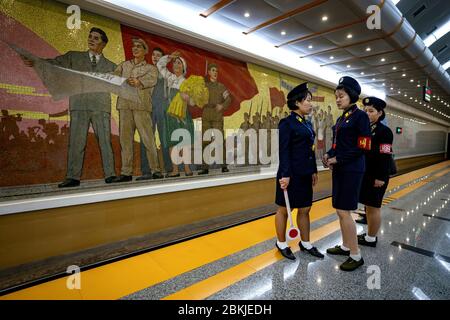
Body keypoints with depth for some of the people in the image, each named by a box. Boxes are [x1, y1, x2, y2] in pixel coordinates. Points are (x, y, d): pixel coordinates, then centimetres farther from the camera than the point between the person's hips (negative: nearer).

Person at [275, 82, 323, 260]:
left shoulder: (307, 124, 14)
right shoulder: (287, 123, -10)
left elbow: (310, 149, 16)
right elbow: (284, 151, -15)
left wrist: (314, 171, 15)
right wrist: (285, 175, -19)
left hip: (305, 174, 8)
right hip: (292, 174, -8)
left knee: (305, 209, 15)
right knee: (284, 210, 6)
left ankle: (305, 243, 31)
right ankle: (281, 244, 23)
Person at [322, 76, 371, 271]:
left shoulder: (360, 116, -10)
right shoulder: (341, 119, 14)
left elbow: (362, 147, -15)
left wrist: (337, 159, -16)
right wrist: (328, 155, -1)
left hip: (352, 169, -8)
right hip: (339, 169, 8)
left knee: (343, 211, -6)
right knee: (340, 209, 13)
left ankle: (356, 255, 9)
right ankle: (345, 246, 29)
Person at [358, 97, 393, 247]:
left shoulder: (384, 131, -11)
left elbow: (385, 157, -17)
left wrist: (380, 178, -20)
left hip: (376, 176, -7)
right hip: (364, 174, 8)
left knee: (374, 206, 3)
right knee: (368, 205, 15)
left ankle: (371, 238, 16)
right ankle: (369, 235, 28)